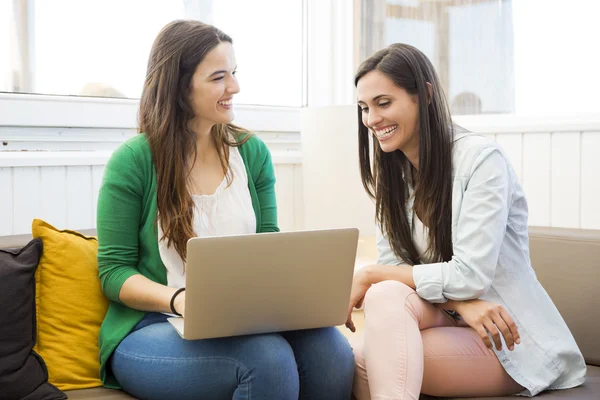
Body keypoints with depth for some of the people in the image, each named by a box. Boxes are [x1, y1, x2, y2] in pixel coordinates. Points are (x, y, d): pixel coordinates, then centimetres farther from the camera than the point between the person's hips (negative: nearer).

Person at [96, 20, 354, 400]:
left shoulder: (252, 152, 8)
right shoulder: (132, 162, -5)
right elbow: (113, 271, -4)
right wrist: (178, 299, -23)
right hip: (151, 328, -4)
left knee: (330, 348, -28)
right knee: (267, 356, -34)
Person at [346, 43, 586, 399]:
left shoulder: (481, 158, -15)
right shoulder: (392, 173, 6)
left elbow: (469, 275, -22)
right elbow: (394, 267, -2)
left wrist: (369, 276, -16)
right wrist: (459, 301, -20)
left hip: (512, 341, -6)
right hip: (448, 321, 6)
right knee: (385, 295, -27)